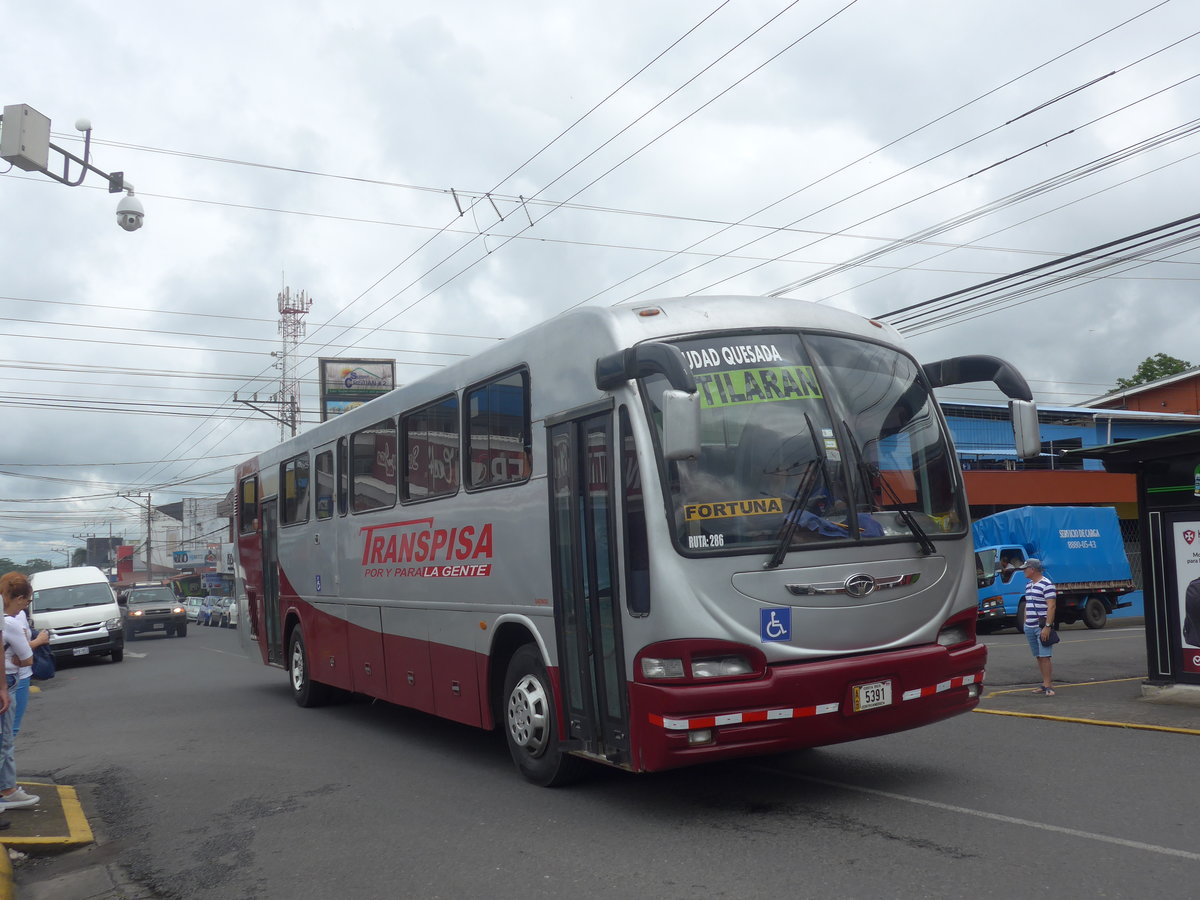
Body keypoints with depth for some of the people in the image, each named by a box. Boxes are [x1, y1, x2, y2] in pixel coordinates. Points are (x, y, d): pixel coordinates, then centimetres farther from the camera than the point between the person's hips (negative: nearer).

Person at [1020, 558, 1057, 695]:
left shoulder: (1047, 585, -10)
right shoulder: (1028, 586, 17)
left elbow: (1051, 607, -15)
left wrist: (1047, 627, -20)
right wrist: (1025, 625, 18)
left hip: (1042, 627, -8)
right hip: (1030, 627, 8)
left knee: (1044, 656, -9)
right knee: (1038, 657, 8)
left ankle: (1047, 685, -8)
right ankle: (1047, 683, 13)